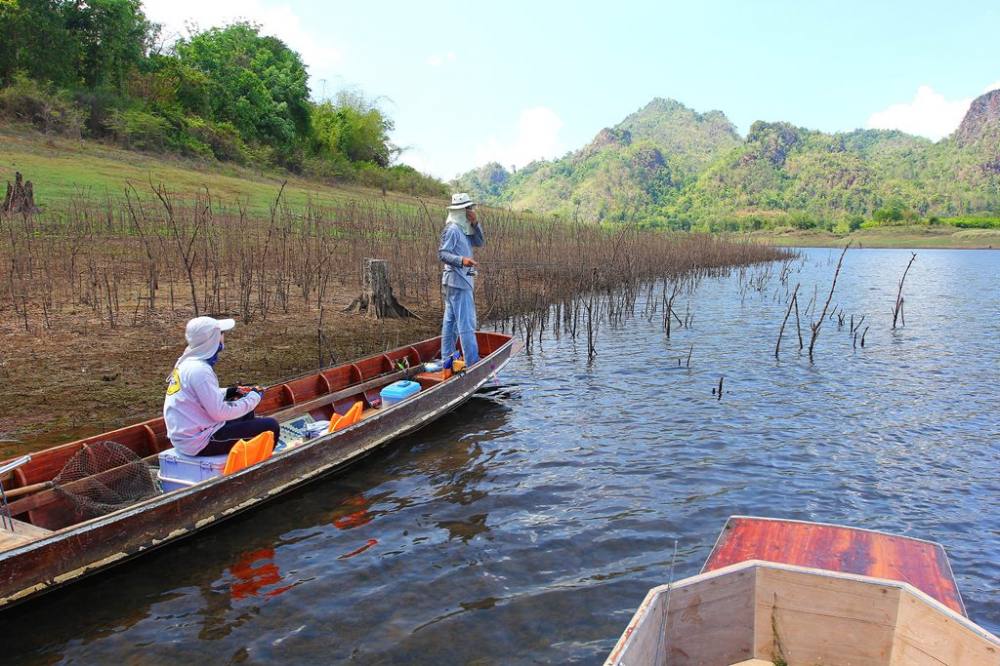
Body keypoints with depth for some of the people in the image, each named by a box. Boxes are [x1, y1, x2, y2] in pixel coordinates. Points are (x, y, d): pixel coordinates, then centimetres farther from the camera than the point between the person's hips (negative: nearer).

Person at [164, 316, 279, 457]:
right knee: (271, 427, -8)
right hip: (200, 442, -10)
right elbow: (221, 412, -24)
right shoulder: (199, 370, -24)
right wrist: (254, 397, -12)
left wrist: (228, 392, 6)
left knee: (246, 412, 27)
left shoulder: (187, 361, 4)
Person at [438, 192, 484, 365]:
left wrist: (475, 223, 0)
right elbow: (442, 253, -19)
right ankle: (472, 362, -10)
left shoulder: (463, 230, 15)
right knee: (466, 323, -11)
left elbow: (479, 243, 11)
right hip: (458, 281, -11)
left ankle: (446, 358, 20)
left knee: (451, 321, 13)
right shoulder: (452, 229, -13)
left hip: (461, 281, 11)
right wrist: (462, 260, -33)